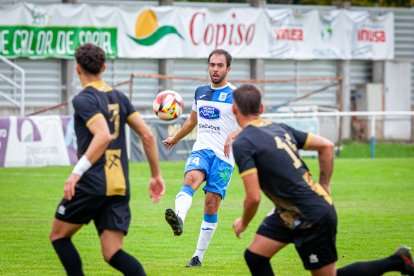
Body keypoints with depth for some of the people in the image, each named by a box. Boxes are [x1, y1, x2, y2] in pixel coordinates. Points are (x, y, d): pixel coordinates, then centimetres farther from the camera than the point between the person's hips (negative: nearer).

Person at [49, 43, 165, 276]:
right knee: (113, 254, 2)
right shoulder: (119, 97, 14)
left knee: (59, 235, 16)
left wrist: (77, 172, -23)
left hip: (92, 184, -6)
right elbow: (147, 135, 12)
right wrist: (156, 175, 19)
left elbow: (103, 136, -22)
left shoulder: (83, 100, -7)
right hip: (120, 187, 6)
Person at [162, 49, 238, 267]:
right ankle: (178, 218, -59)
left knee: (211, 205, -5)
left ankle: (199, 256, 5)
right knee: (191, 178, -31)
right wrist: (175, 139, 43)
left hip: (224, 156, -3)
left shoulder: (235, 95, 0)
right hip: (201, 150, 3)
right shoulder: (200, 92, 16)